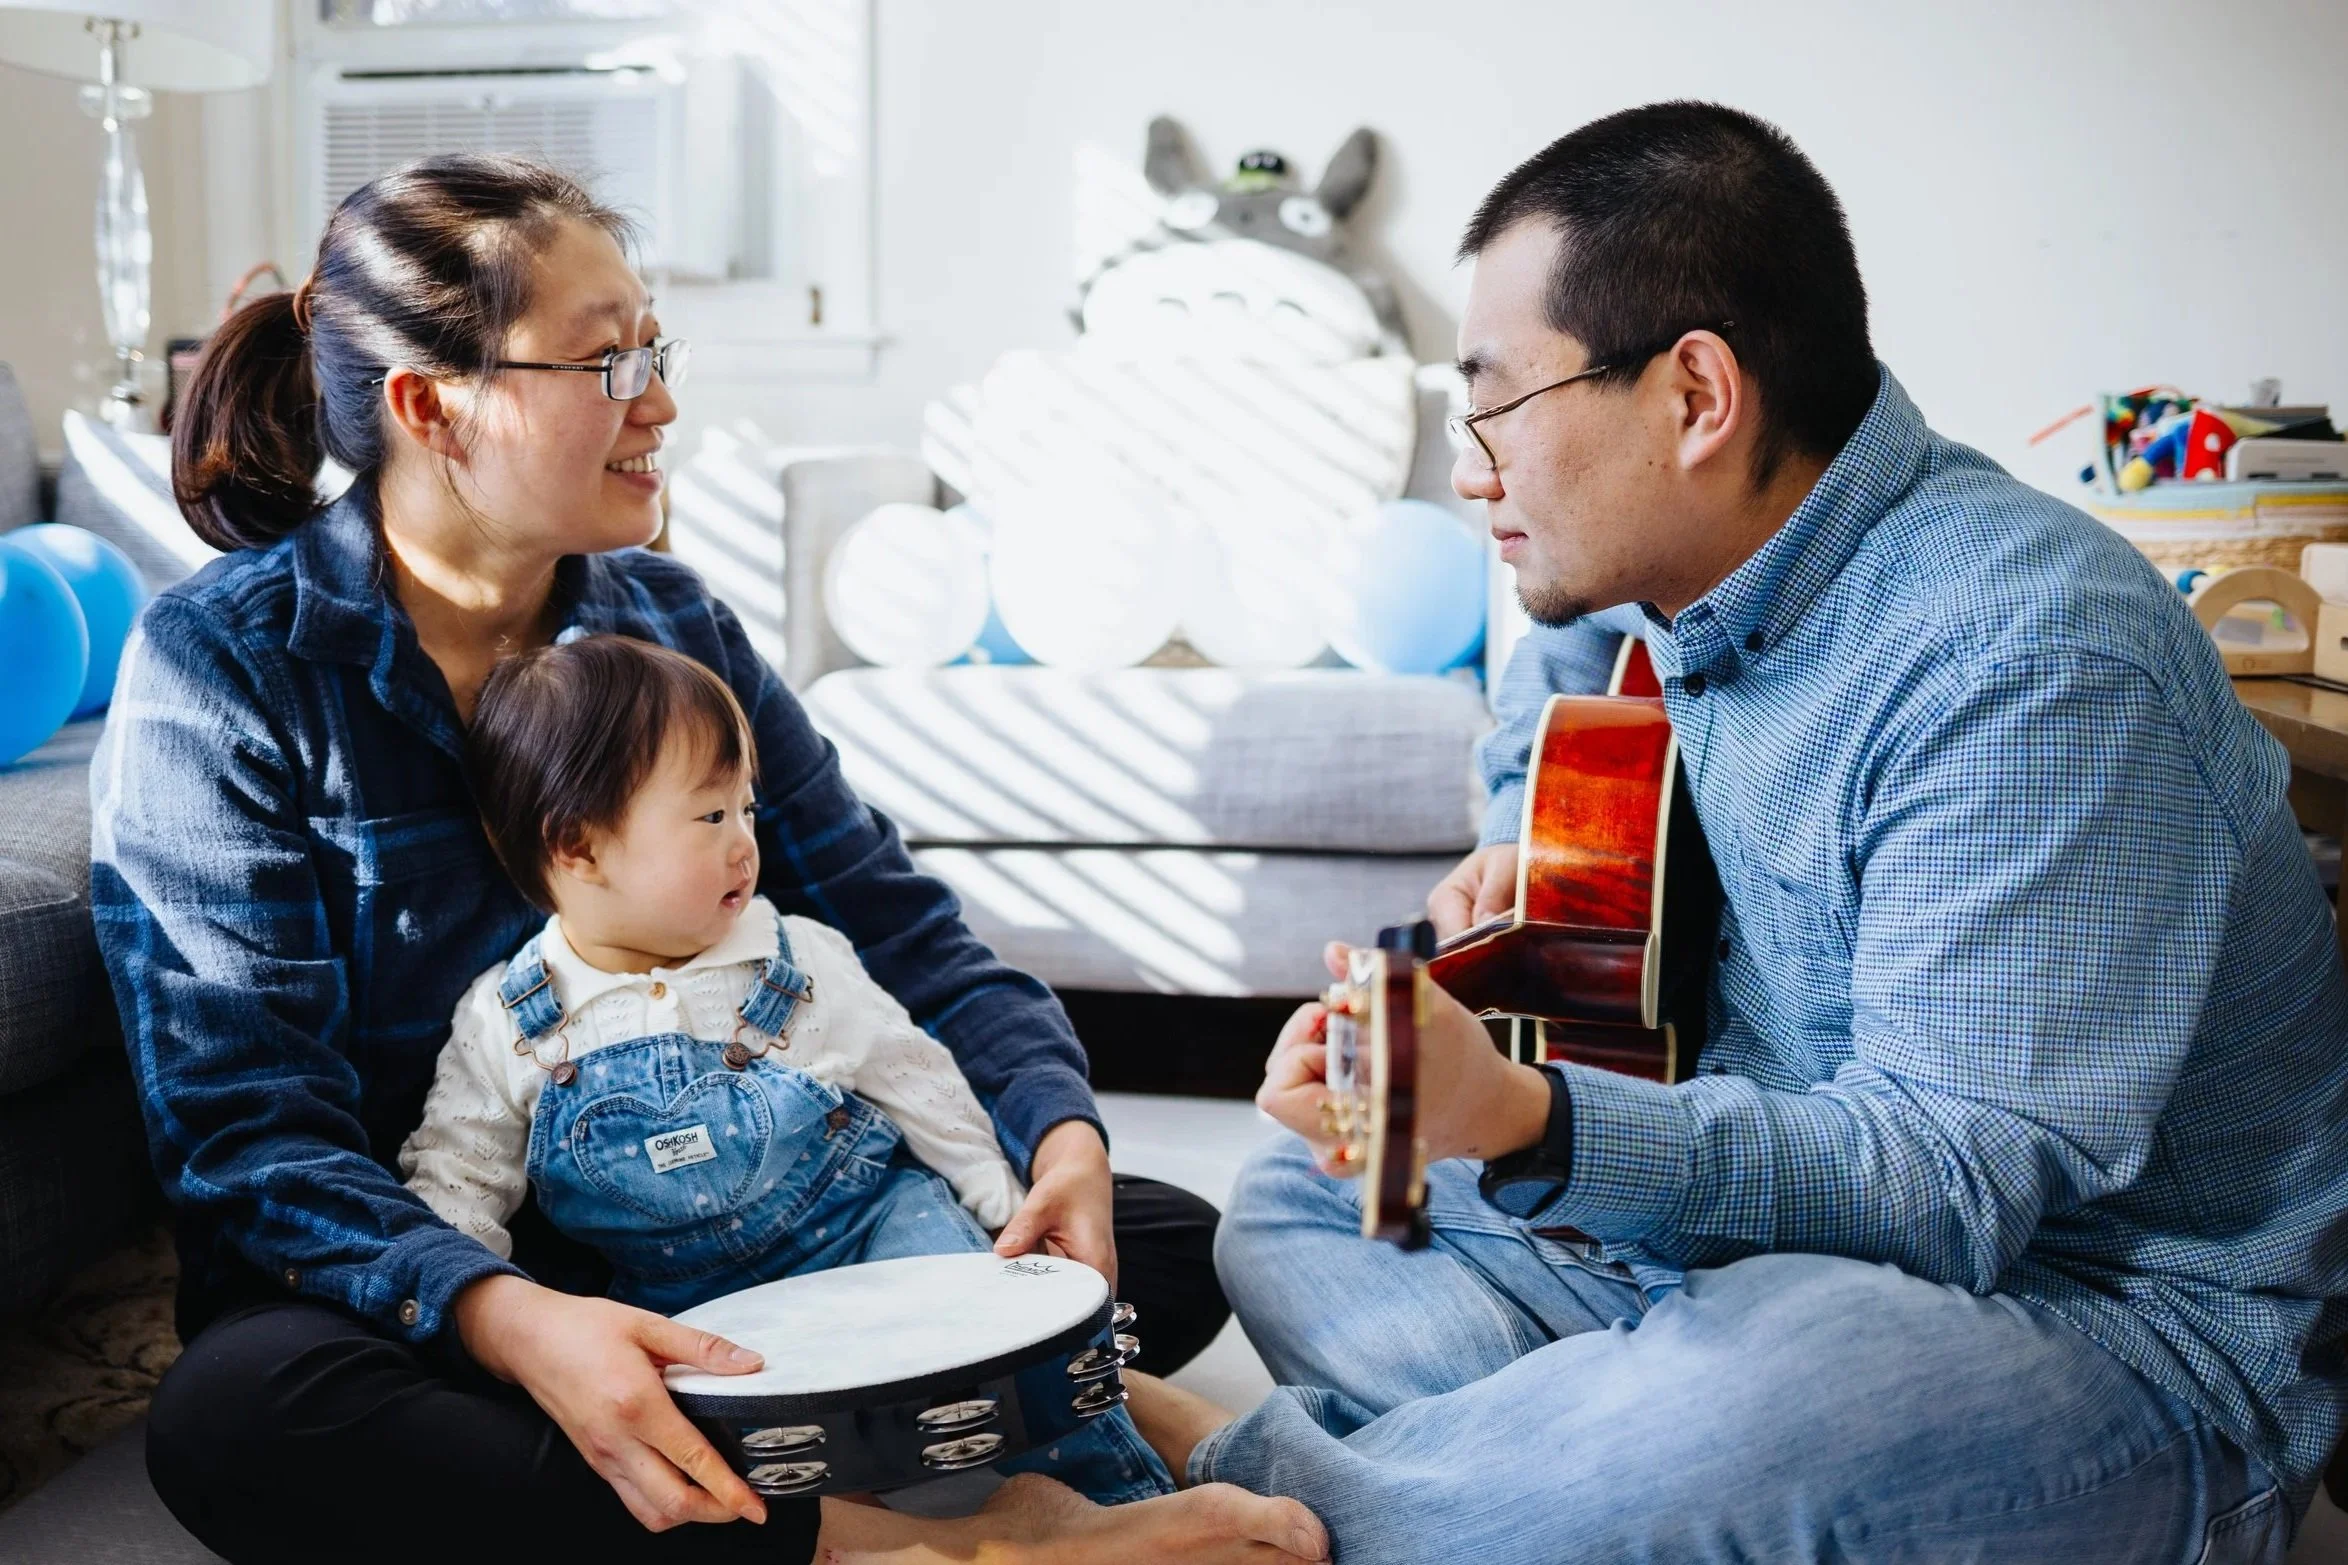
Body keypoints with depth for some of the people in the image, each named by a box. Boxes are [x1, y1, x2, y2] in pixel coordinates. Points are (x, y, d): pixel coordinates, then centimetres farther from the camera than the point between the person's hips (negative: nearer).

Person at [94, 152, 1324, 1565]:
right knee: (240, 1414, -40)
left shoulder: (669, 621, 2)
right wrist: (514, 1324, -37)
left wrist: (1062, 1131, -18)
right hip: (387, 1273, -3)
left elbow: (895, 921, 2)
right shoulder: (220, 667, -12)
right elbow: (243, 1122, -18)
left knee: (1171, 1248, -9)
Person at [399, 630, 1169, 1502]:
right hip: (683, 1305, 1)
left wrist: (1018, 1212, 6)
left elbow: (919, 1089, 5)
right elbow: (454, 1181, 4)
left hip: (869, 1230, 0)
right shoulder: (503, 1025, -4)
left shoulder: (803, 967, -3)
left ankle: (1115, 1492, -7)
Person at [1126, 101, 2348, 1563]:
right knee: (1298, 1200, 8)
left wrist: (1525, 1125, -40)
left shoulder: (2029, 664, -24)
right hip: (1775, 1213, 9)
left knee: (1711, 1425, -40)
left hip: (2128, 1329, -8)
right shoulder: (1706, 586, 4)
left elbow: (1956, 1185, -28)